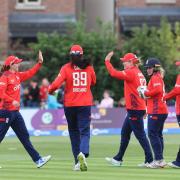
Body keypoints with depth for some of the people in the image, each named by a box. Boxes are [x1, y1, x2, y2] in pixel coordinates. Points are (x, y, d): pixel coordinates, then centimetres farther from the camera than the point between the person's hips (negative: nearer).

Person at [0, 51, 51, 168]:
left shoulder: (17, 75, 13)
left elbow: (30, 73, 23)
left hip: (15, 112, 9)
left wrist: (40, 62, 15)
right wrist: (12, 101, -31)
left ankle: (38, 160, 6)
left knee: (24, 136, 7)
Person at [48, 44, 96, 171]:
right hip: (85, 104, 0)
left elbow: (56, 84, -13)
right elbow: (93, 82, 18)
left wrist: (50, 90, 6)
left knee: (74, 132, 14)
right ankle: (83, 153, -32)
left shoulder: (66, 68, -5)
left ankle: (78, 162, 14)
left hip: (70, 104, 0)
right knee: (84, 132, -2)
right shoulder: (88, 67, 2)